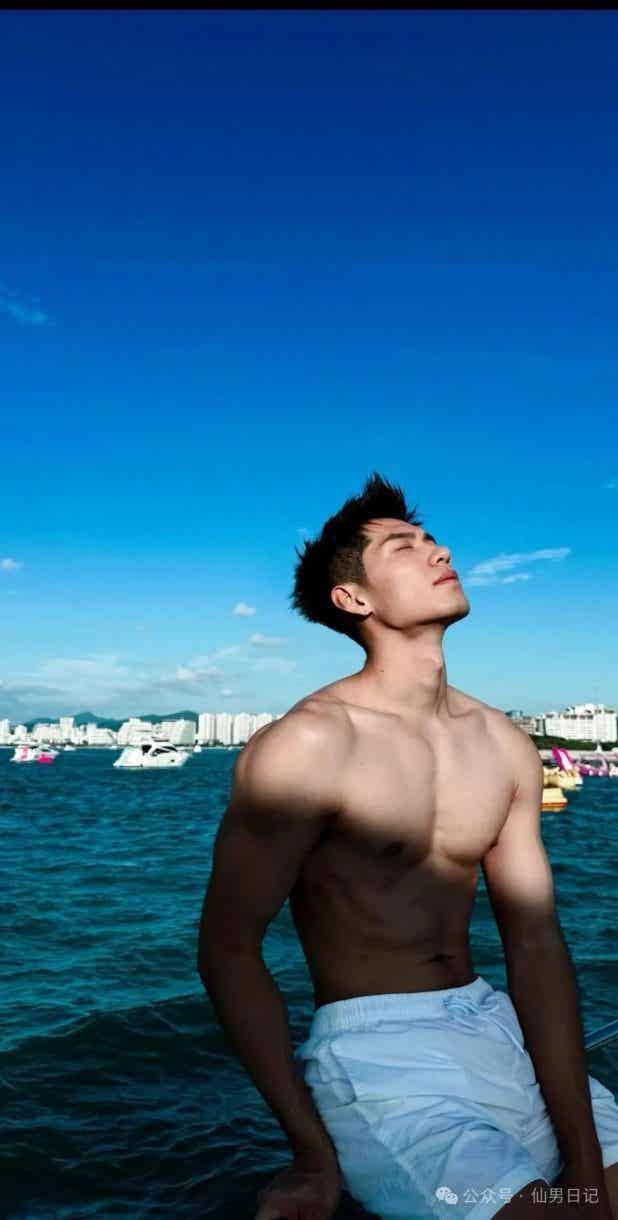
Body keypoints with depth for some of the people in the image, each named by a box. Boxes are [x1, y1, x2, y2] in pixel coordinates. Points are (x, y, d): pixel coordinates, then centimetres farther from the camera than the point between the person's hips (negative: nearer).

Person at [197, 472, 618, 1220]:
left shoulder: (503, 745, 1)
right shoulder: (308, 743, -17)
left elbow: (536, 944, -2)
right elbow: (227, 948, -12)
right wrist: (314, 1155, -11)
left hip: (495, 1027, 6)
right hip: (375, 1048, -5)